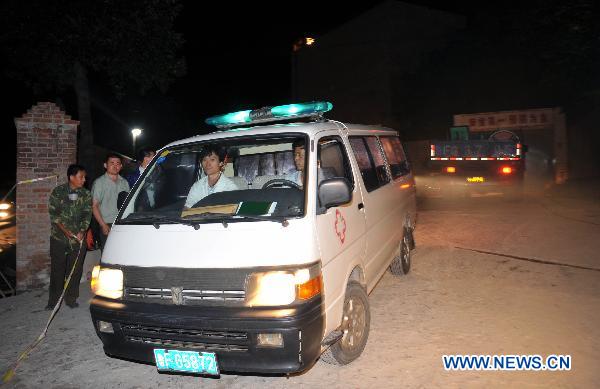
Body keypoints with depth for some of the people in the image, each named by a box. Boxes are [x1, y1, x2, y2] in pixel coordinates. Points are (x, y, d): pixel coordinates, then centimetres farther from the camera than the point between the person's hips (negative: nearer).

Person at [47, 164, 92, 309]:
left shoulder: (86, 194, 4)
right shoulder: (58, 191, -1)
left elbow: (87, 215, -1)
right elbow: (53, 213, -4)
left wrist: (82, 232, -16)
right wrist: (65, 230, -15)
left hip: (78, 238, 2)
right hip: (59, 237, -1)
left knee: (75, 270, 5)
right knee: (57, 269, 2)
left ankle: (71, 299, 17)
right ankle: (53, 300, 13)